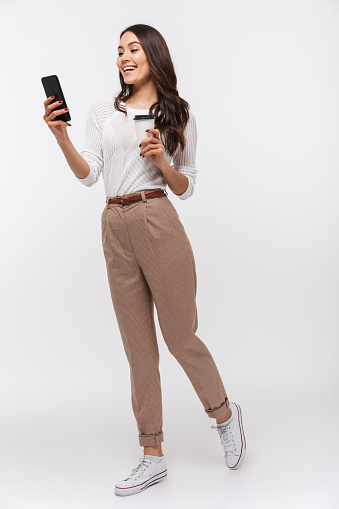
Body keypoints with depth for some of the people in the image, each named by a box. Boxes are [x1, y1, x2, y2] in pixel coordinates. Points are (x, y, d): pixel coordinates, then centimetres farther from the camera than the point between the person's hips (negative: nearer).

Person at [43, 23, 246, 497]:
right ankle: (153, 456, 17)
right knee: (139, 347, 7)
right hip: (116, 228, 3)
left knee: (181, 336, 2)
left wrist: (161, 161, -11)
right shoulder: (103, 111, 14)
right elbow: (88, 174, 1)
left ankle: (224, 412, 30)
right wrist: (61, 136, -14)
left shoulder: (179, 114, 9)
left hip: (159, 224, -3)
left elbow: (186, 187, 7)